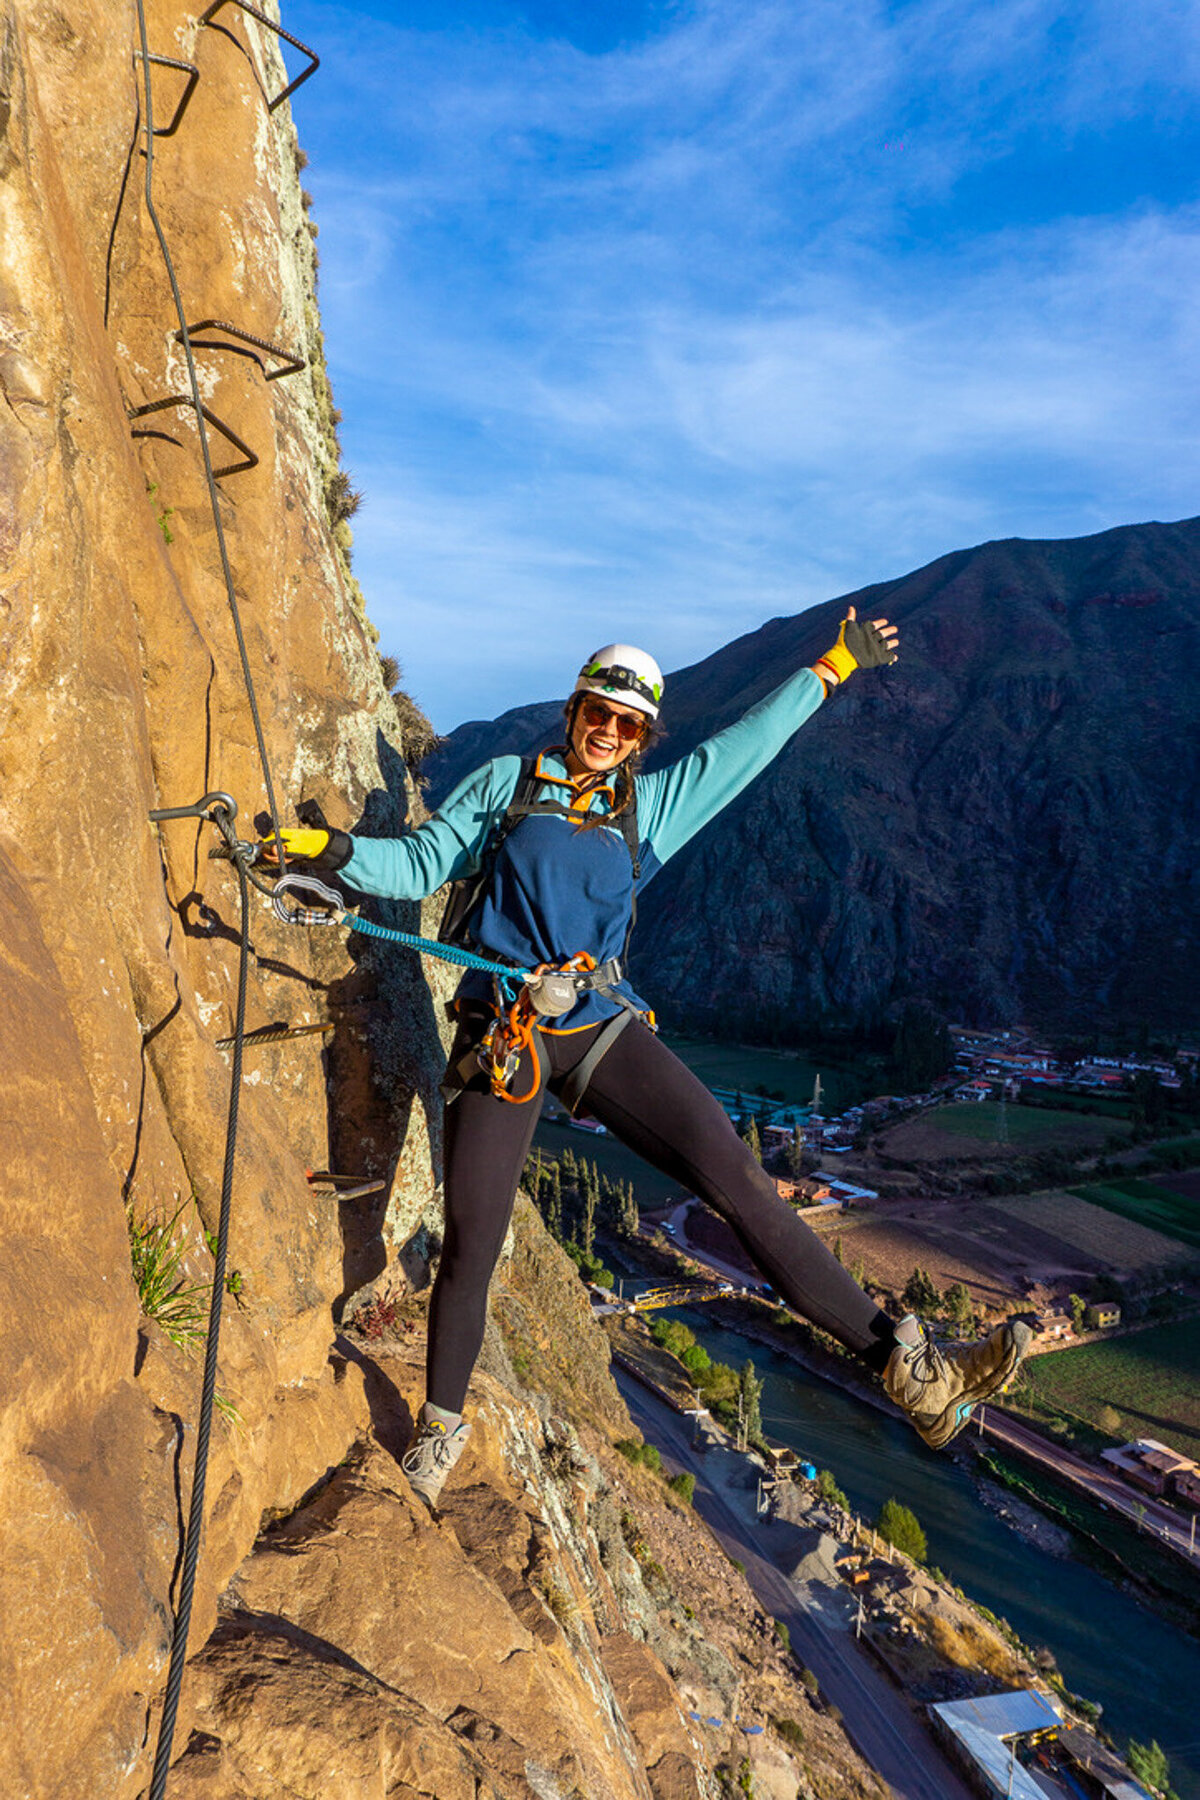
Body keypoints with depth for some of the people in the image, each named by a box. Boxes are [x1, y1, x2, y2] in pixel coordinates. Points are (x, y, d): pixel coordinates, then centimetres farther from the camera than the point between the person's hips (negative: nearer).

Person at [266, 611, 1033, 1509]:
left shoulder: (647, 806, 16)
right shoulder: (506, 782, 11)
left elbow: (743, 747, 21)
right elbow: (422, 863, 9)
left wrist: (830, 669, 24)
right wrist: (333, 850, -7)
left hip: (603, 1028, 2)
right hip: (502, 1033, -1)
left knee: (737, 1176, -13)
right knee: (471, 1245, -1)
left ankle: (905, 1363, -10)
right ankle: (442, 1425, 27)